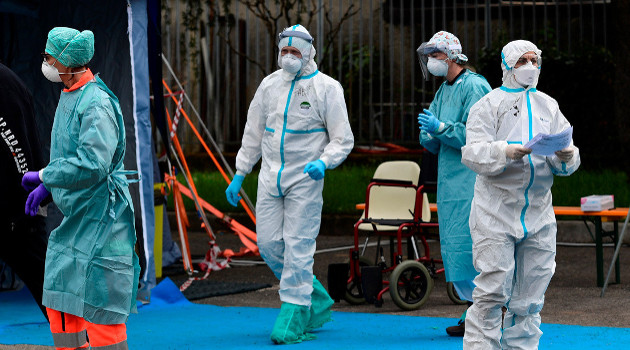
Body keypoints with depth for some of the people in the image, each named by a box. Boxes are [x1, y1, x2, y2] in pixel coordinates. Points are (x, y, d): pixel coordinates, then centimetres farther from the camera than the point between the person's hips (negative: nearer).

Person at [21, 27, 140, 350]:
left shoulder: (97, 104, -20)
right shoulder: (69, 96, 12)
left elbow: (93, 164, -30)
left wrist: (43, 175, -20)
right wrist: (45, 186, 16)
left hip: (100, 217, -10)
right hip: (75, 217, 10)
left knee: (99, 309, -6)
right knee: (60, 300, 13)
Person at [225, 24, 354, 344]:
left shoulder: (326, 87, -4)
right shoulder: (270, 84, 10)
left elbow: (343, 140, -4)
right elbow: (253, 134, 17)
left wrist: (323, 162, -23)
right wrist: (239, 174, 14)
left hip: (304, 178, -5)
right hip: (271, 175, 5)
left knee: (298, 246, -8)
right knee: (269, 243, 1)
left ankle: (293, 318, 0)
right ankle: (317, 300, 19)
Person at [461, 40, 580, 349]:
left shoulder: (548, 106, 14)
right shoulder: (489, 105, 1)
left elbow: (566, 165, 9)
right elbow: (472, 152, -11)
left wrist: (566, 156, -15)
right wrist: (505, 152, -28)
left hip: (538, 213, 5)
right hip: (496, 212, -5)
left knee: (529, 297, 7)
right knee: (493, 291, -10)